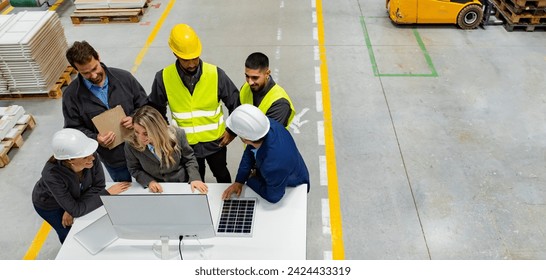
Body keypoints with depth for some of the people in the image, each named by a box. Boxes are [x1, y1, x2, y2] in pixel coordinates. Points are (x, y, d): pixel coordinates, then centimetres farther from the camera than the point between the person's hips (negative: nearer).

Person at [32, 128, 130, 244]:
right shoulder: (52, 175, -42)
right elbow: (76, 210, -36)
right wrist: (107, 194, -32)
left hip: (74, 196, 3)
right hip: (49, 204, -3)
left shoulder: (91, 157, -34)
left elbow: (98, 185, -19)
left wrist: (71, 209, -26)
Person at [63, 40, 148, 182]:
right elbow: (74, 128, -4)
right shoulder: (71, 95, -10)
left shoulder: (123, 77, -9)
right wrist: (95, 138, -22)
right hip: (112, 158, 0)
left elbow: (144, 104, 2)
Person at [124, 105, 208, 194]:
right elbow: (134, 169, 2)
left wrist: (194, 178, -14)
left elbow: (189, 159, -1)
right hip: (154, 190, 2)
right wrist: (149, 181, -14)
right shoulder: (131, 144, -15)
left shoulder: (177, 134, -17)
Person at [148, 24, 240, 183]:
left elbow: (235, 103, -6)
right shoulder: (164, 78, -16)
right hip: (186, 144, 0)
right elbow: (156, 108, 2)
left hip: (215, 141, 0)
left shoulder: (215, 74, -19)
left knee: (222, 176, 24)